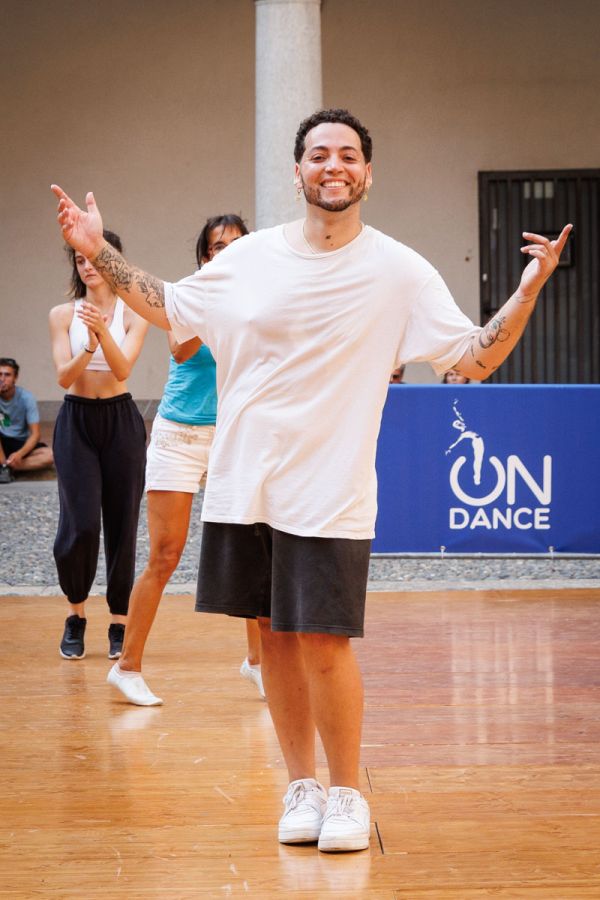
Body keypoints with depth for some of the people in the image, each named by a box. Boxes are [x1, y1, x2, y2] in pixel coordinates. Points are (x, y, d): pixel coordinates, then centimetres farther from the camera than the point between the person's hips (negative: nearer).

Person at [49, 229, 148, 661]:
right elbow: (64, 376, -7)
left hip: (121, 420, 0)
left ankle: (120, 623, 12)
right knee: (80, 525, -10)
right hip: (76, 420, 0)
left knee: (122, 524, 1)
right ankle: (76, 615, 12)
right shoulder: (63, 314, 2)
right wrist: (89, 348, -27)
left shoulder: (134, 314, -1)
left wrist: (103, 331, -32)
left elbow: (123, 369, -15)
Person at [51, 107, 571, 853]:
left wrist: (528, 289, -17)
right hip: (244, 483, 4)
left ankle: (347, 793, 14)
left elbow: (477, 358, -4)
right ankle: (301, 786, 25)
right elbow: (170, 310, 19)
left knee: (322, 644, -6)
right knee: (273, 636, 10)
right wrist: (98, 252, 11)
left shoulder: (399, 271, -4)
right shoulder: (251, 256, 4)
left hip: (329, 493, -3)